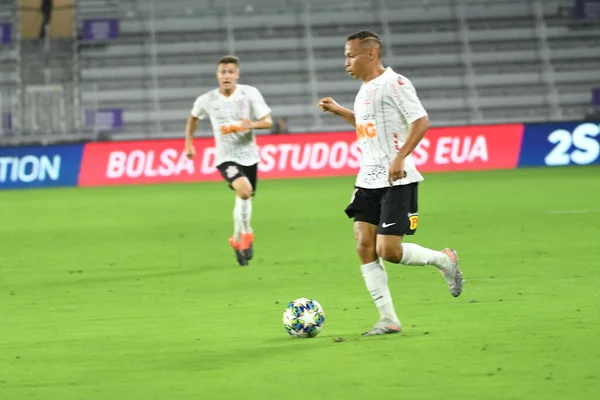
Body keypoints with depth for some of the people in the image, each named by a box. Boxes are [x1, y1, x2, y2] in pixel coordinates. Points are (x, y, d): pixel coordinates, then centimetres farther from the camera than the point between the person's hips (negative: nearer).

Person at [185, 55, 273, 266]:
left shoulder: (250, 93, -9)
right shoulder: (206, 100, -7)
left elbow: (268, 121, -9)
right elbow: (193, 117, 15)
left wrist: (251, 125, -28)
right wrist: (189, 143, 14)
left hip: (248, 156, 2)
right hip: (226, 157, -2)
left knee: (244, 199, 15)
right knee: (244, 190, -28)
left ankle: (237, 240, 40)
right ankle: (246, 233, -8)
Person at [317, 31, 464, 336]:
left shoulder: (394, 83, -11)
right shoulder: (365, 88, 16)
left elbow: (421, 121, -18)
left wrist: (400, 158, -27)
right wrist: (338, 111, 23)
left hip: (397, 180, -9)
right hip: (368, 180, 9)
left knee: (389, 251, -12)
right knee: (365, 247, -2)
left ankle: (444, 260, 15)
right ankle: (388, 320, 2)